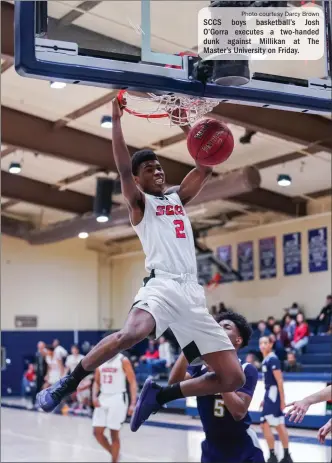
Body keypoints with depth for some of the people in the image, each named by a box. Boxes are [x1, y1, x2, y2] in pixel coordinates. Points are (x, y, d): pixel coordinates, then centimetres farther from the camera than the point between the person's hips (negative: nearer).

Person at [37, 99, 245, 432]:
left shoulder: (177, 196, 26)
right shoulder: (139, 203, 10)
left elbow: (206, 167, 24)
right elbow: (123, 169, -7)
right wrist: (117, 119, -12)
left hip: (193, 293, 6)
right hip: (162, 285, -6)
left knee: (233, 377, 0)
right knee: (132, 333, -39)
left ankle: (158, 395, 14)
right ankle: (64, 386, -18)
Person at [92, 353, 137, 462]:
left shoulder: (123, 360, -7)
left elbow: (132, 382, -8)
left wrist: (133, 404, -17)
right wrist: (94, 396, -1)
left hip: (118, 398, -5)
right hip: (103, 398, 5)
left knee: (114, 433, -2)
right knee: (97, 432, 3)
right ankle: (114, 454, 23)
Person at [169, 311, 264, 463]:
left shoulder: (247, 370, -12)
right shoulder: (200, 365, -2)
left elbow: (239, 413, -24)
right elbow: (174, 383, -20)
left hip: (243, 450, -3)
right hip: (211, 447, 3)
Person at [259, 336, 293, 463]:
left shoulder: (273, 359, -15)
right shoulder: (265, 360, 13)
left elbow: (279, 381, -18)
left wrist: (282, 400, -20)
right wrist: (265, 398, 23)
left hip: (273, 394, -10)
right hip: (270, 394, 10)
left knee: (264, 424, -8)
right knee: (279, 425, 12)